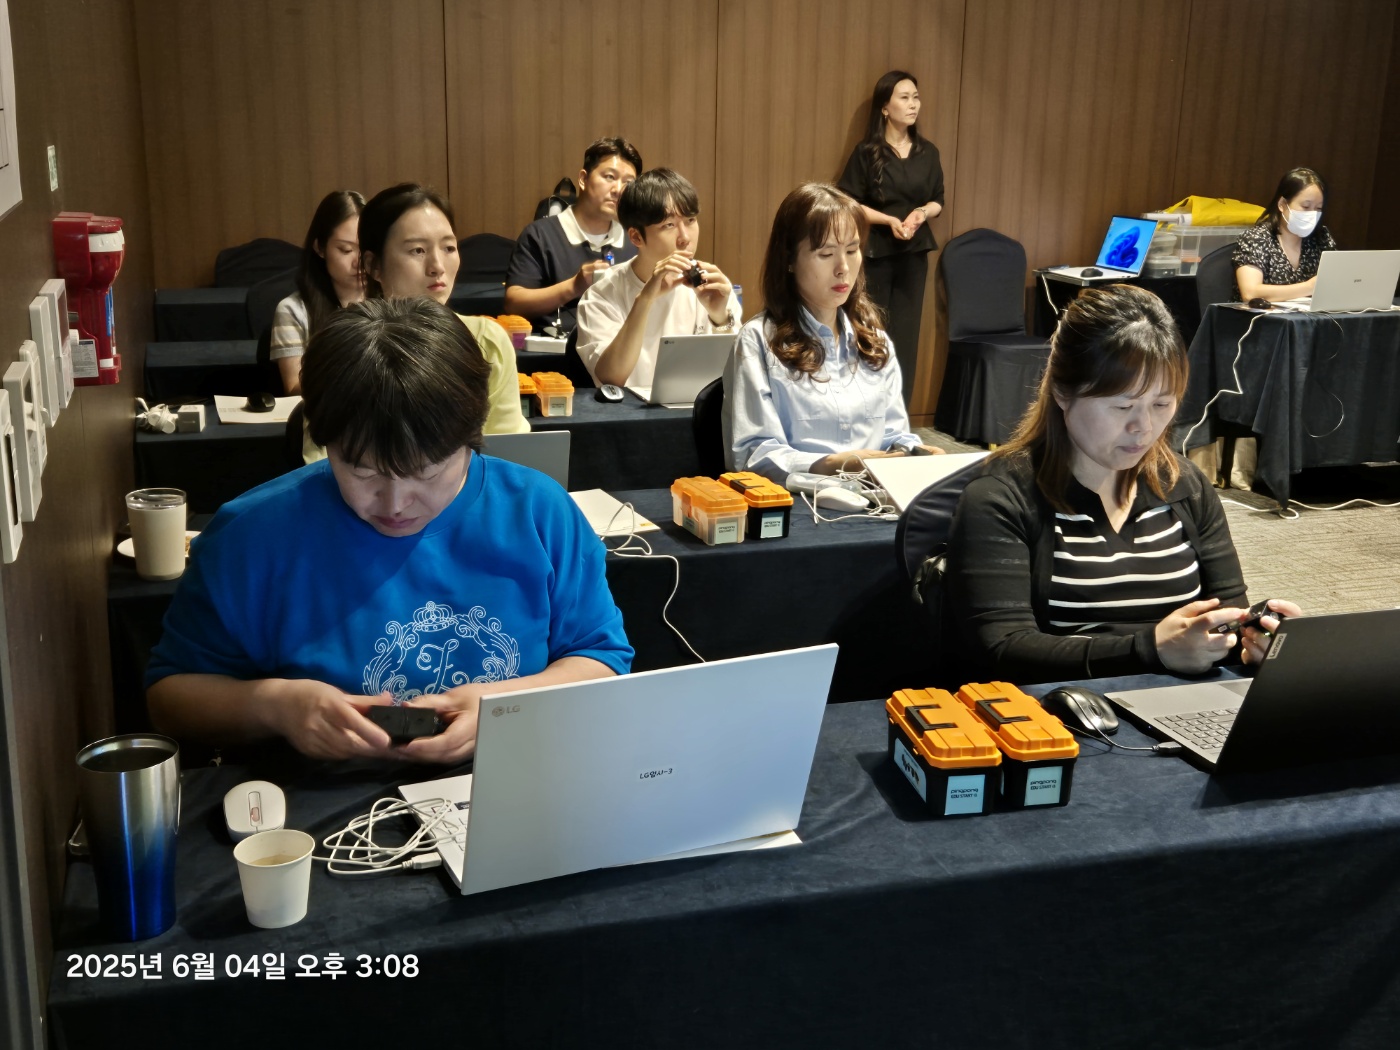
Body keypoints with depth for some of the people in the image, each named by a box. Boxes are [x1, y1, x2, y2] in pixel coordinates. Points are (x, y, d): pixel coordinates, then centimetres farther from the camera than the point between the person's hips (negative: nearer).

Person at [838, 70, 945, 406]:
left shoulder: (928, 152, 7)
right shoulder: (867, 152, -5)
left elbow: (938, 201, 12)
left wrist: (922, 212, -10)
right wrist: (889, 220, -17)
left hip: (914, 253, 4)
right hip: (873, 252, -4)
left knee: (906, 334, 4)